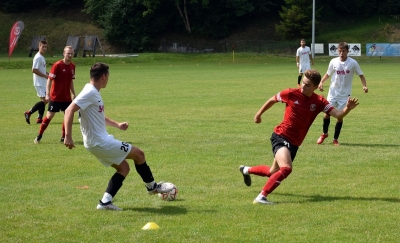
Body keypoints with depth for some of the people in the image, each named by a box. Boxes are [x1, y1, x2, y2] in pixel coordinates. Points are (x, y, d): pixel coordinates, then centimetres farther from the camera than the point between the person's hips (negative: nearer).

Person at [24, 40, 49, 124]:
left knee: (43, 100, 9)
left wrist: (48, 74, 10)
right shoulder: (38, 57, -15)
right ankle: (29, 113, -9)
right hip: (39, 83, -10)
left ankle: (39, 119, 12)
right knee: (45, 100, -14)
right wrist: (45, 76, -17)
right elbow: (34, 70, -21)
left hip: (43, 82, 10)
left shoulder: (42, 57, 16)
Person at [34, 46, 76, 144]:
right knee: (49, 116, -3)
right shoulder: (57, 65, -13)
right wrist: (47, 93, -21)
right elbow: (49, 80, -14)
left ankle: (64, 137, 14)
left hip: (67, 98, 6)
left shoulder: (72, 66, 5)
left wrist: (73, 94, 18)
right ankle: (39, 136, 11)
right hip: (55, 97, -6)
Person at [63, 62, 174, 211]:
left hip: (98, 142, 10)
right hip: (100, 142, -10)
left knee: (123, 167, 14)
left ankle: (105, 202, 6)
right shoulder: (90, 93, -19)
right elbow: (69, 110, -28)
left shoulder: (94, 93, 12)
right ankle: (152, 187, 22)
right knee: (138, 154, 2)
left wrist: (117, 125, 32)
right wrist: (68, 136, -34)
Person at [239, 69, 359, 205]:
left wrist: (348, 108, -34)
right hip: (281, 136, -5)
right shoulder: (291, 94, -10)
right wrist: (259, 114, 19)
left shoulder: (319, 102, -4)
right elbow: (272, 100, 8)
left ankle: (246, 170, 51)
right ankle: (261, 197, -22)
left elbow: (338, 114, -13)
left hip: (294, 143, 5)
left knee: (273, 172, 22)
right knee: (286, 169, -29)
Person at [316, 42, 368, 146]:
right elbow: (328, 74, 11)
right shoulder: (334, 62, -3)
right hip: (333, 92, 2)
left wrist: (364, 86, -15)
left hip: (344, 94, -2)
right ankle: (324, 134, 24)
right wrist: (321, 82, -7)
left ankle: (335, 139, 13)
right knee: (327, 113, -2)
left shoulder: (353, 63, -8)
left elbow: (361, 75, 1)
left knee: (340, 116, -2)